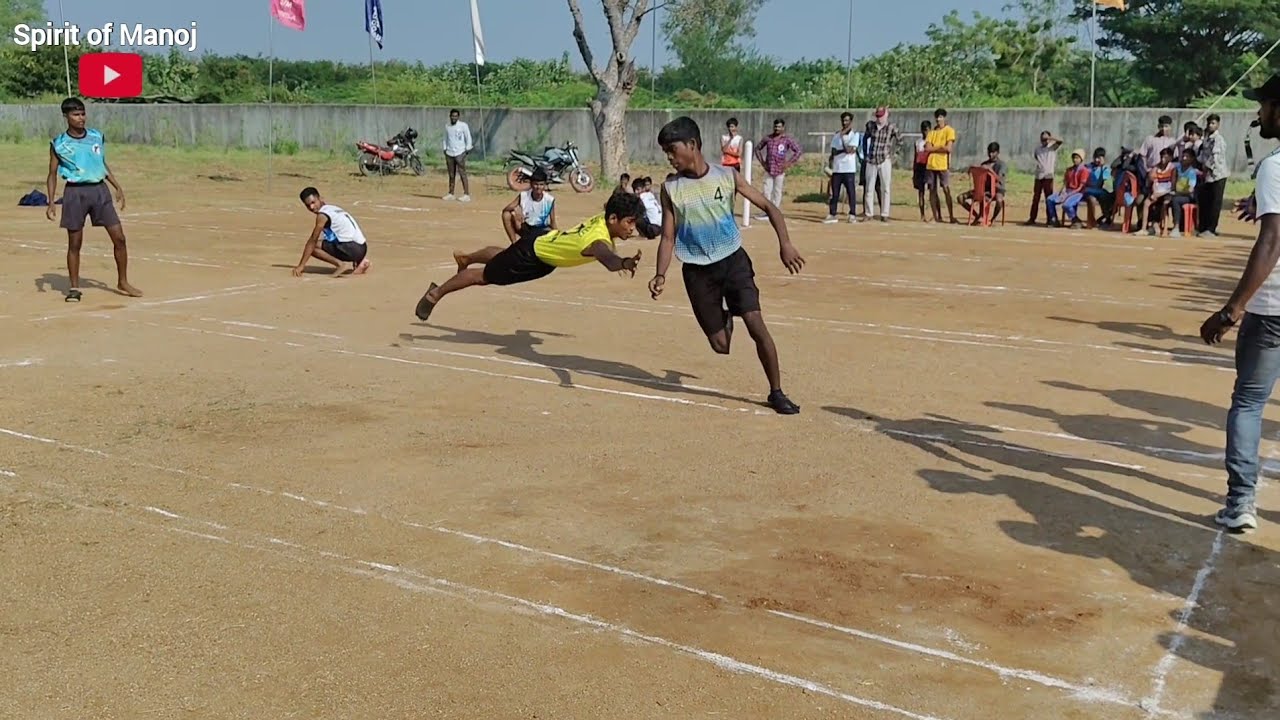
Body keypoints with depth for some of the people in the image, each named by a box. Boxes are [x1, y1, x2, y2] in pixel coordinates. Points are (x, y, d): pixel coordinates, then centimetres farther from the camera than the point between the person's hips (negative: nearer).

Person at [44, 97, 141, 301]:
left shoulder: (97, 137, 7)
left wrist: (118, 187, 11)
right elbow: (52, 174, 2)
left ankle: (123, 282, 12)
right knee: (74, 242, 3)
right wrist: (51, 202, -6)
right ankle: (74, 287, 15)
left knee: (119, 237, -1)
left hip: (99, 189, 3)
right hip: (75, 192, -3)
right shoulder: (59, 144, -2)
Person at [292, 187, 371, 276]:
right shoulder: (334, 208, 22)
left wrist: (301, 265, -8)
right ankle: (360, 262, 16)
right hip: (362, 249, 9)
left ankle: (338, 263, -12)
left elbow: (312, 241, -8)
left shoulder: (322, 214, -5)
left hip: (352, 249, -9)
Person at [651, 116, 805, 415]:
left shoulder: (727, 177, -4)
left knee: (755, 323, -15)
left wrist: (785, 243, -15)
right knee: (720, 345, 0)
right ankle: (725, 318, 36)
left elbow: (768, 207, -2)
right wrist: (660, 274, -16)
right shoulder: (670, 189, -1)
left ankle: (776, 392, 0)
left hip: (733, 260, -1)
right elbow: (668, 237, 0)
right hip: (696, 270, 1)